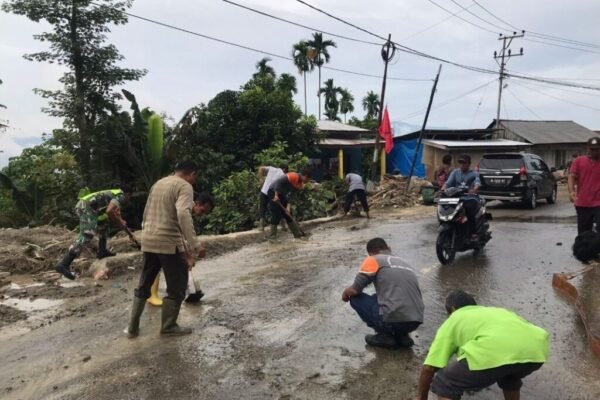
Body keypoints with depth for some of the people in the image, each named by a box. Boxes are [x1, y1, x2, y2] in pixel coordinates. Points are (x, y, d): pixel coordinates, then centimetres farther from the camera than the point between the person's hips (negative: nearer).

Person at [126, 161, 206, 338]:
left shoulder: (158, 184, 18)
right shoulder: (184, 186, -8)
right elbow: (183, 214, -26)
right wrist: (195, 245, -28)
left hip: (148, 242, 8)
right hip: (169, 243, -8)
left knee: (143, 286, 18)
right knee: (177, 287, 8)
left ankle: (133, 327, 23)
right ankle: (168, 326, 17)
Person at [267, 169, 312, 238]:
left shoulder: (300, 184, 5)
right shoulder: (294, 176, -22)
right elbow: (278, 181, -28)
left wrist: (288, 207, -11)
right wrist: (276, 195, -32)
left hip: (281, 194, 9)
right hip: (274, 191, -9)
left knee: (288, 214, 11)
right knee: (276, 214, -11)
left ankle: (297, 233, 17)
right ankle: (273, 235, -3)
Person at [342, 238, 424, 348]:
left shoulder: (373, 260, 4)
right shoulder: (404, 262, 24)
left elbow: (354, 290, -2)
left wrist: (345, 293, 23)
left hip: (393, 320, -7)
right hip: (415, 321, 7)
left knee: (355, 298, 15)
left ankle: (385, 336, 10)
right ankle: (402, 336, 16)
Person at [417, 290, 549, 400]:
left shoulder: (453, 320, 27)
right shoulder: (496, 311, 41)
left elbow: (428, 367, 20)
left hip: (494, 353, -6)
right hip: (536, 348, 6)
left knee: (444, 385, 17)